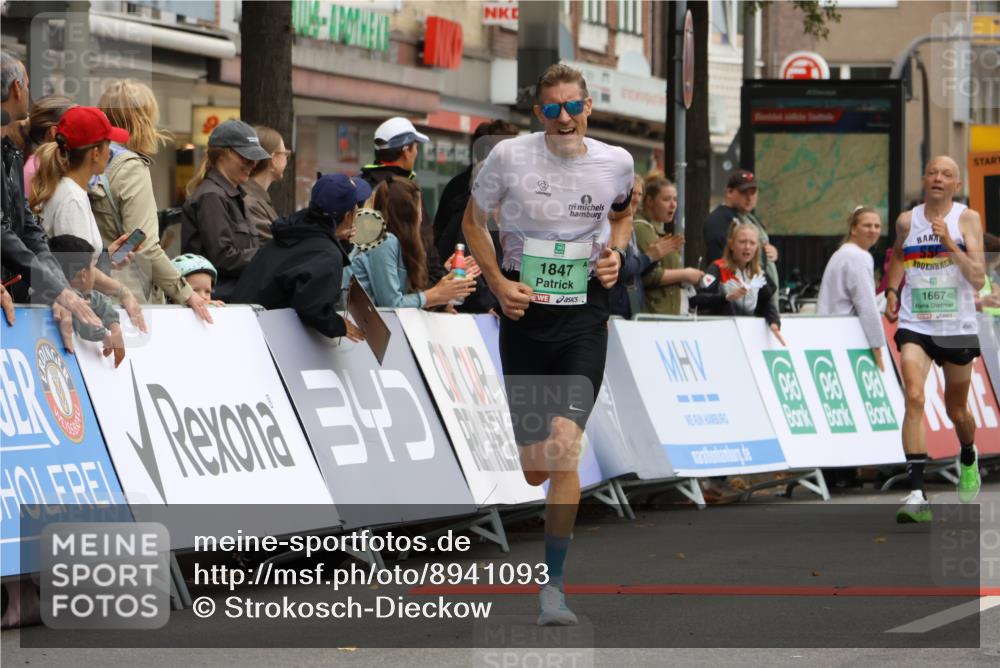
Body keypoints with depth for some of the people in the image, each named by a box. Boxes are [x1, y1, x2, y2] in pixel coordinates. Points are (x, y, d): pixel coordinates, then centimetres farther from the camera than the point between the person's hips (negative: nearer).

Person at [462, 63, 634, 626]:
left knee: (563, 445, -19)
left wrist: (615, 252, 2)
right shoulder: (509, 157, -6)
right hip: (525, 311, 1)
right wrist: (498, 283, -3)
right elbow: (474, 220, 9)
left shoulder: (616, 162, -1)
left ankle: (554, 586, -13)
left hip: (585, 314, -1)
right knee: (533, 469, 4)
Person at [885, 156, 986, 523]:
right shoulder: (906, 221, 3)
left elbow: (978, 279, -13)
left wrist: (950, 243, -23)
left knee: (956, 410, 14)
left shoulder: (967, 219, -5)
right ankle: (917, 494, -26)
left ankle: (968, 458, 51)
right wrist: (891, 291, 10)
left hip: (957, 327, -1)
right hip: (915, 326, 1)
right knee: (914, 397, -21)